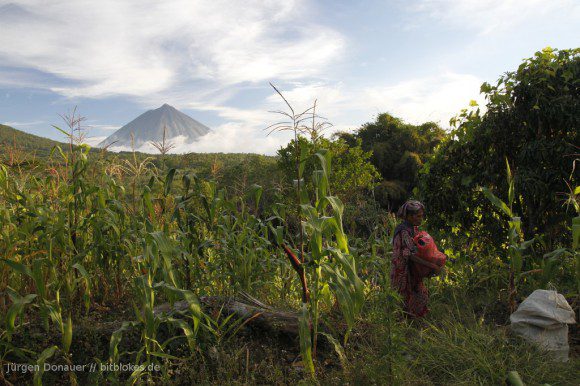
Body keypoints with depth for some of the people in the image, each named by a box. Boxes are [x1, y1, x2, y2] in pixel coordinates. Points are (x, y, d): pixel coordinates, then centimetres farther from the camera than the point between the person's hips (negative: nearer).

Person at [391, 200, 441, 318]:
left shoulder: (412, 228, 5)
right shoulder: (403, 231, -23)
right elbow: (411, 255, -30)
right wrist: (431, 266, -30)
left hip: (412, 271, 9)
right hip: (404, 272, -9)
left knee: (422, 296, 18)